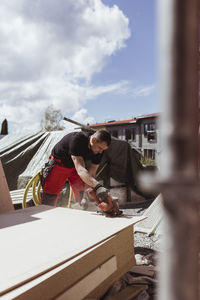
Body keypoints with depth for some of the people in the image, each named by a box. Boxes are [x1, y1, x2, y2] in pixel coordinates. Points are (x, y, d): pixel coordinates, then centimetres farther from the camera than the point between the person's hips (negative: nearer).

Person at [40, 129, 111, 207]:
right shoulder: (77, 139, -38)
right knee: (48, 201, -4)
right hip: (59, 165, -5)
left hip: (75, 166, 5)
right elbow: (80, 170, -47)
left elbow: (91, 173, -14)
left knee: (82, 197, -3)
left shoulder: (99, 150, -19)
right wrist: (97, 186, -59)